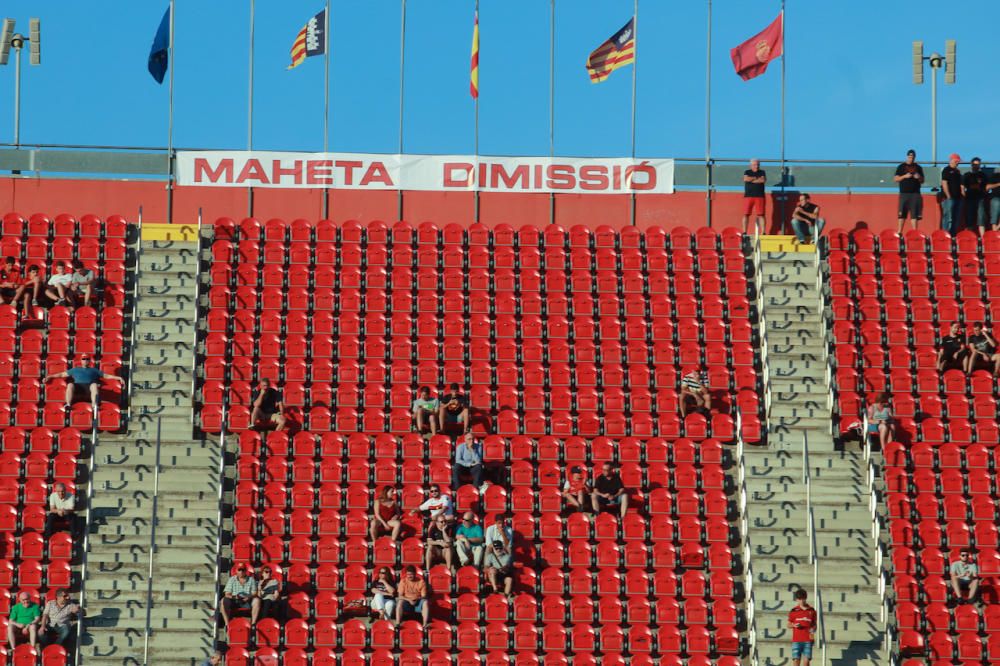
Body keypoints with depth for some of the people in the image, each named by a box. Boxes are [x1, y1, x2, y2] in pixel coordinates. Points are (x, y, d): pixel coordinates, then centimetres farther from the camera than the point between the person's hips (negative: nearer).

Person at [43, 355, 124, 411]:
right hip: (78, 385, 1)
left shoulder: (94, 370, 32)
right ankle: (68, 404, -48)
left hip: (89, 385, -1)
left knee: (94, 385, -36)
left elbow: (106, 376, 27)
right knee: (70, 385, -33)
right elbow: (62, 374, 32)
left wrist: (117, 378, 15)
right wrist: (49, 376, 23)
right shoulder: (75, 370, 34)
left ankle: (94, 405, -53)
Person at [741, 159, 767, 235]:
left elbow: (763, 180, -8)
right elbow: (746, 179, -10)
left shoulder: (762, 172, 12)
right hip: (748, 196, 0)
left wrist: (751, 179, -4)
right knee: (746, 214, -4)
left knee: (760, 214, -5)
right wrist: (756, 178, -2)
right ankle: (744, 232, -2)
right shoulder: (747, 172, 11)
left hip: (759, 197, 0)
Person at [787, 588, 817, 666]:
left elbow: (814, 624, 15)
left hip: (808, 640, 1)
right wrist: (794, 625, -10)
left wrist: (813, 629, -7)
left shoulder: (811, 610, 8)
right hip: (796, 640, -1)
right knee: (796, 660, -5)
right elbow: (789, 625, 11)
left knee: (806, 660, -4)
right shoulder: (794, 611, 5)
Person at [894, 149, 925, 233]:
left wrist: (919, 177, -6)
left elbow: (922, 181, 17)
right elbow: (895, 179, 3)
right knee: (902, 214, -2)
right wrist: (905, 176, -12)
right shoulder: (901, 167, 7)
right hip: (904, 193, -2)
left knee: (915, 214, -3)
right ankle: (899, 232, 3)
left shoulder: (918, 167, 13)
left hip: (915, 193, 2)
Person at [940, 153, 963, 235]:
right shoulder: (946, 170, -5)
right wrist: (948, 196, -16)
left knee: (956, 218, 9)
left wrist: (962, 193, 10)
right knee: (948, 218, -10)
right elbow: (944, 183, -12)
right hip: (949, 198, -8)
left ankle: (954, 234, 12)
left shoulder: (957, 171, 19)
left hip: (957, 197, 8)